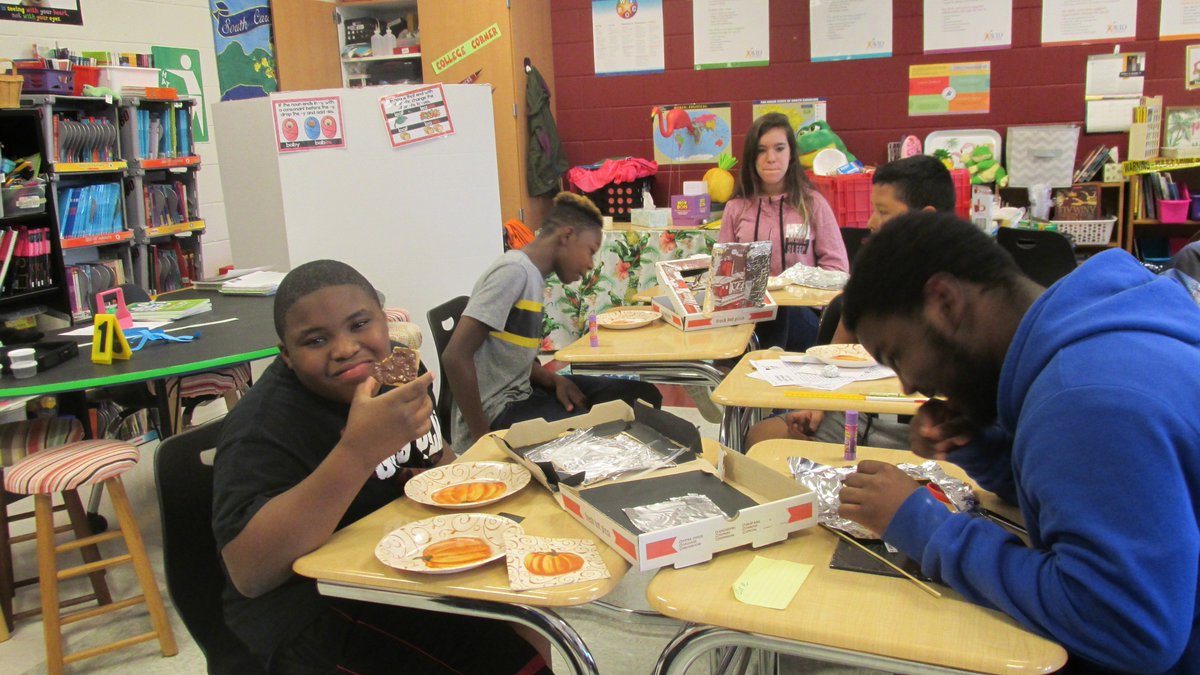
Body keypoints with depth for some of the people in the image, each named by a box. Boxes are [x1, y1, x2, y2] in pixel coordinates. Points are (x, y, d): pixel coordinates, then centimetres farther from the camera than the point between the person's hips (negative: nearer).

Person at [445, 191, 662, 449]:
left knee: (642, 397, 3)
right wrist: (483, 437, -20)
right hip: (496, 414, -9)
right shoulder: (515, 271, -19)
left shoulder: (532, 274, 9)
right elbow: (456, 356, -25)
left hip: (519, 394, 9)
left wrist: (555, 380, -4)